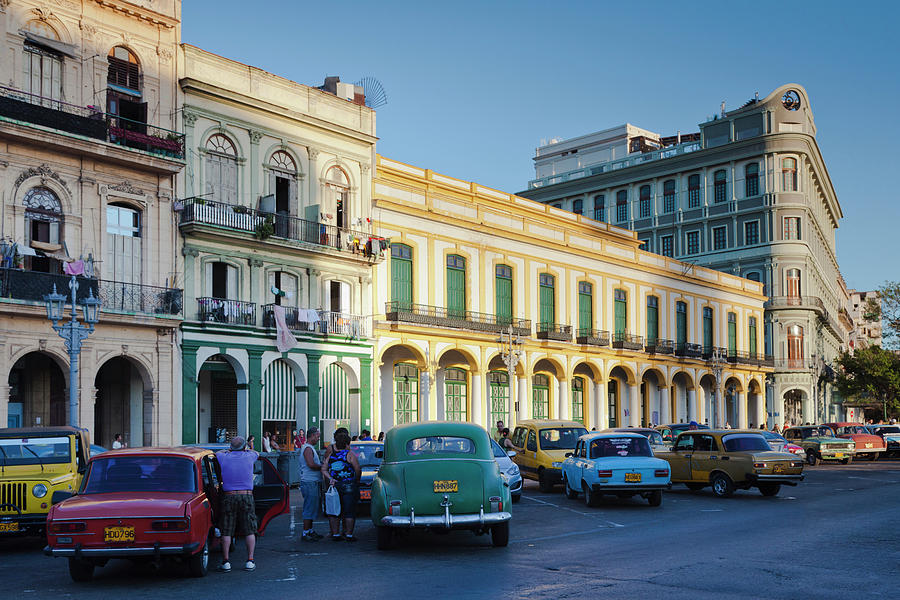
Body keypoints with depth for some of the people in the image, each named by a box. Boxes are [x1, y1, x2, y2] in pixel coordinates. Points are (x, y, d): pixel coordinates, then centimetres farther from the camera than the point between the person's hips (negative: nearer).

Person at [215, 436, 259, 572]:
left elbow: (217, 453, 25)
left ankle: (225, 562, 5)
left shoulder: (224, 458, 0)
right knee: (249, 531, 7)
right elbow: (256, 453, 25)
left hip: (228, 497, 0)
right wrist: (244, 450, 40)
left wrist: (229, 450, 41)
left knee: (226, 531, 5)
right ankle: (250, 561, 7)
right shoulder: (249, 457, -1)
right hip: (246, 496, 0)